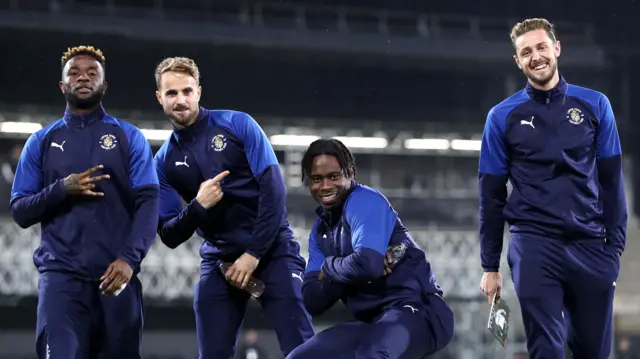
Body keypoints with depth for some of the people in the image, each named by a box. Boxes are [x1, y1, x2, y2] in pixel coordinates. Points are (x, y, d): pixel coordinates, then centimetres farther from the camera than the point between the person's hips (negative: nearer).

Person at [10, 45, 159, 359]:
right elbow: (20, 211, 9)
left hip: (117, 273, 1)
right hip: (62, 273, -1)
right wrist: (62, 189, -10)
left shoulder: (129, 138, 11)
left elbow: (148, 202, 0)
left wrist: (130, 258, -16)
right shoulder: (42, 142, 13)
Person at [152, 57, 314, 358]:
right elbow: (169, 235, 5)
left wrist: (254, 253, -14)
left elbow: (273, 186, -8)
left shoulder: (237, 124, -2)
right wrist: (198, 206, -16)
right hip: (219, 260, 3)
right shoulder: (164, 161, 6)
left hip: (271, 249, -3)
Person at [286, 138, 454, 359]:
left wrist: (328, 267, -5)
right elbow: (312, 301, 6)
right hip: (374, 321, 10)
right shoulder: (320, 230, 16)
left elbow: (368, 264, -25)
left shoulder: (365, 202, -8)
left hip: (417, 311, -9)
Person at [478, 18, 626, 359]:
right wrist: (490, 265, 4)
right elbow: (491, 194, 6)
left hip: (590, 245, 2)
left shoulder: (594, 105, 6)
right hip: (534, 245, -1)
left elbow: (611, 181, 6)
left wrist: (615, 245, -1)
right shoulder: (503, 116, 4)